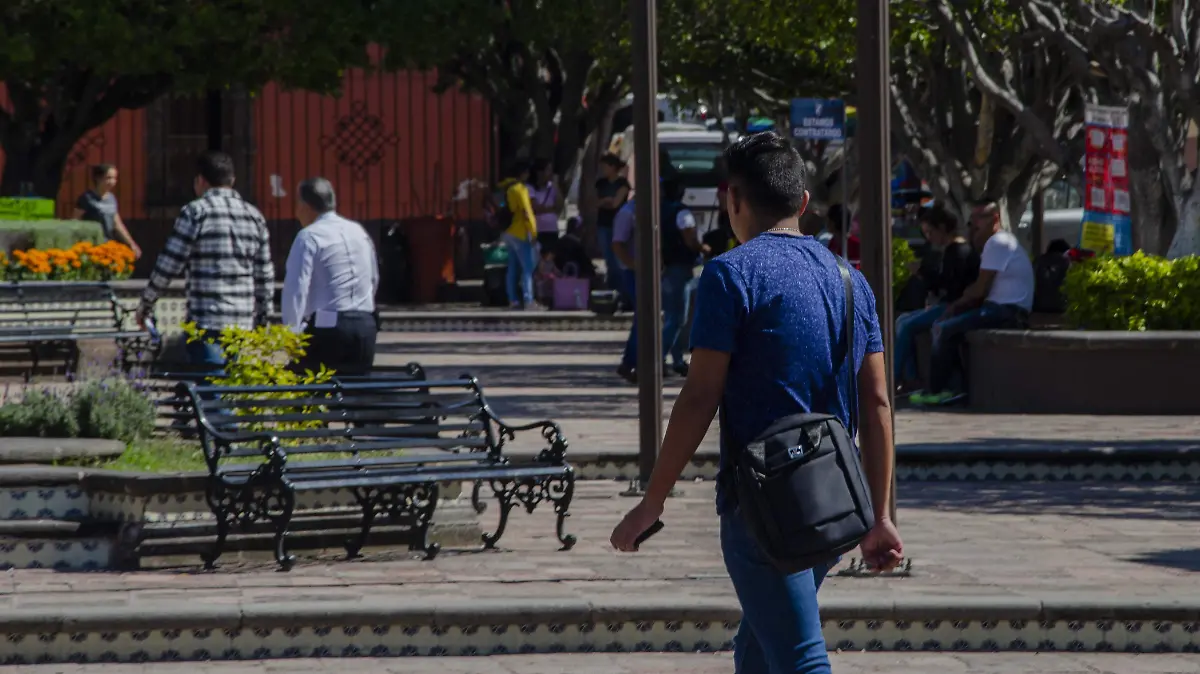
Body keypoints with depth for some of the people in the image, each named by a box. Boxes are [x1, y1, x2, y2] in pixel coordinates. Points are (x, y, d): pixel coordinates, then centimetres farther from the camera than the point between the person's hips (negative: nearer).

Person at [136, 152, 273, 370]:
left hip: (207, 321, -6)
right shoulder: (254, 216, 12)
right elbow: (265, 276, 14)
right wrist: (262, 317, 23)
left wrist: (146, 303, 7)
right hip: (243, 324, 6)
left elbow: (169, 264, -5)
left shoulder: (196, 212, -5)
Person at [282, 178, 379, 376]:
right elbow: (374, 280, 18)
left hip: (328, 327, -7)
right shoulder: (360, 232, 14)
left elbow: (296, 289, -14)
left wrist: (291, 335, -12)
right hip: (365, 327, 7)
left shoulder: (309, 237, -8)